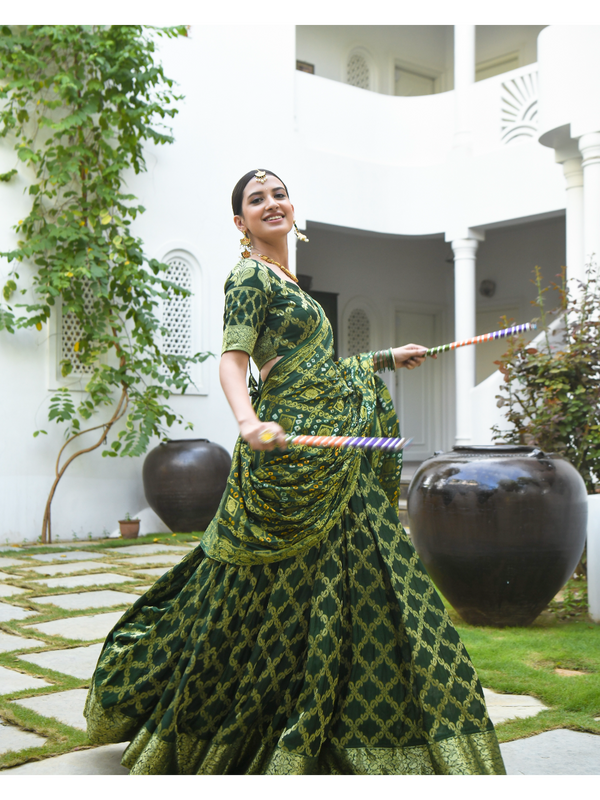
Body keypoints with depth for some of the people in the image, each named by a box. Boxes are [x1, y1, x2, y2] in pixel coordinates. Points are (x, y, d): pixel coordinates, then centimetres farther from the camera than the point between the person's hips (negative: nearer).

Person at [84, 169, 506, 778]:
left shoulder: (285, 281, 21)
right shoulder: (249, 276, -6)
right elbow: (232, 361, -18)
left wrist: (386, 359, 35)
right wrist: (250, 422, -38)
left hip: (329, 462, 9)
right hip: (295, 449, -9)